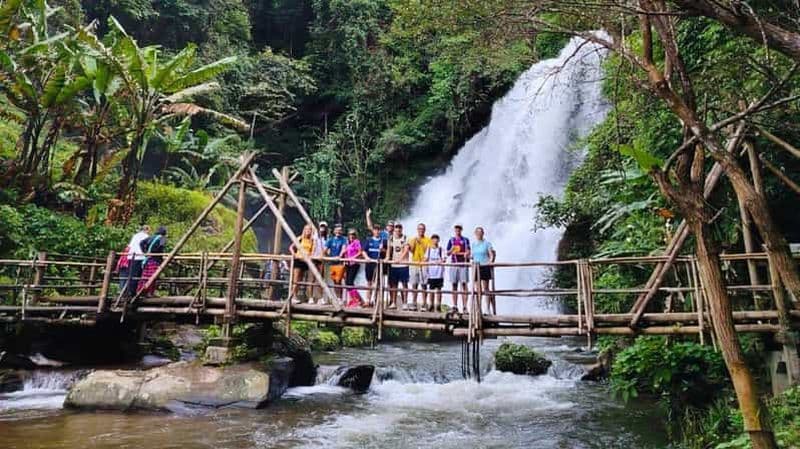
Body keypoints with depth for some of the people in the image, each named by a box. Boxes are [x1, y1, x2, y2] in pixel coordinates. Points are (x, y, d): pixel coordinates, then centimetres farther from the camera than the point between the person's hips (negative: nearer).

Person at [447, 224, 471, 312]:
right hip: (454, 264, 2)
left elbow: (468, 252, 4)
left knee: (463, 285, -7)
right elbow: (448, 254, 12)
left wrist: (466, 254, -18)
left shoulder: (465, 240, 7)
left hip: (463, 264, -2)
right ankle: (455, 306, 9)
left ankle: (464, 307, -8)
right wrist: (451, 250, -8)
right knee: (454, 285, 4)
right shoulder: (451, 240, 13)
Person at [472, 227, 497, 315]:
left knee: (486, 289, -2)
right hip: (476, 267, 4)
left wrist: (490, 262, -20)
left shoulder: (487, 243, -1)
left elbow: (492, 254, -4)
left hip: (485, 267, -4)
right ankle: (478, 309, 11)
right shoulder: (473, 244, 13)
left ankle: (488, 309, 3)